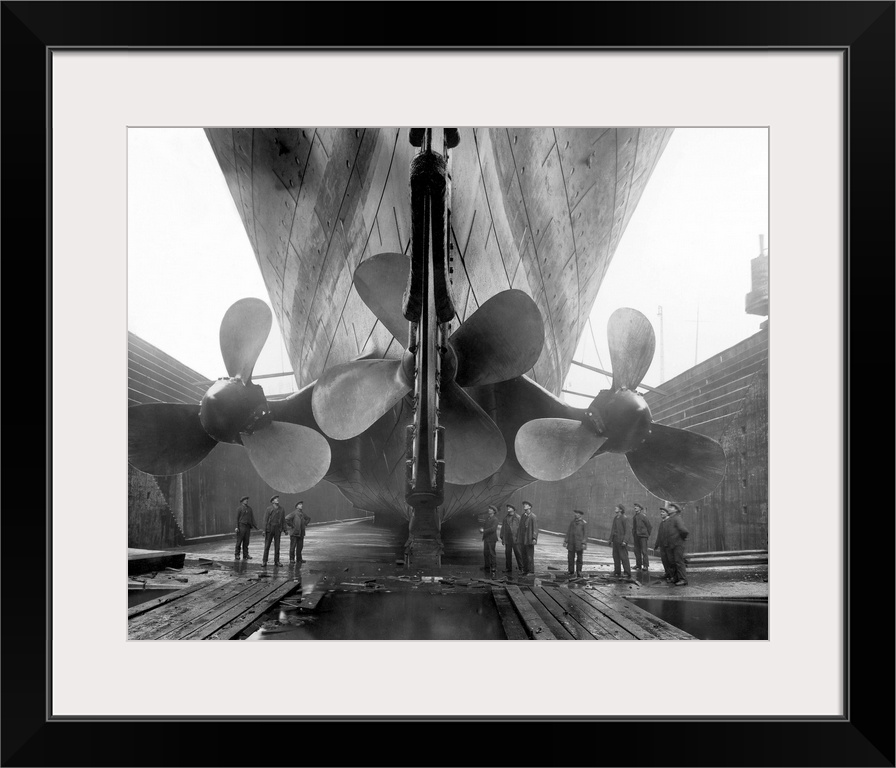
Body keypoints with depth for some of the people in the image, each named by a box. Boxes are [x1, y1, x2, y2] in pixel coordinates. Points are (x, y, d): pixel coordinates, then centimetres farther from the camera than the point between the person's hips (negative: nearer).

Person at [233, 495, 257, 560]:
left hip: (247, 526, 5)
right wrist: (236, 527, -14)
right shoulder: (239, 508, 0)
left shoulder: (250, 509, 15)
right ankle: (237, 555, 3)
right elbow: (237, 518, -5)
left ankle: (245, 555, 8)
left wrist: (255, 526, 8)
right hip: (241, 526, -5)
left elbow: (252, 518, 15)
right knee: (239, 541, -3)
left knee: (246, 542, 5)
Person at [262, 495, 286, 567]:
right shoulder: (268, 509, -2)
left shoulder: (281, 509, 7)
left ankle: (277, 561, 9)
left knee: (277, 546, 3)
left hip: (278, 529, 3)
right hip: (269, 529, -2)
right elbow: (265, 520, -4)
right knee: (267, 545, 0)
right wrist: (264, 530, -9)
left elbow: (283, 520, 9)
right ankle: (264, 561, 5)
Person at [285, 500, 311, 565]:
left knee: (300, 546, 7)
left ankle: (299, 559, 13)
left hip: (301, 533, 6)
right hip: (294, 533, -6)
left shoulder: (302, 514, 12)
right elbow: (287, 519, -21)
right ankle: (292, 559, 3)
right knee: (293, 546, -3)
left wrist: (305, 523, 16)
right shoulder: (294, 513, -8)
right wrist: (291, 525, -15)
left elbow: (308, 519, 30)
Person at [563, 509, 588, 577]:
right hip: (571, 543, 4)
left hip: (579, 543, -4)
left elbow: (585, 533, -5)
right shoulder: (572, 521, 11)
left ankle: (579, 573, 4)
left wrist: (584, 543, -13)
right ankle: (570, 572, 10)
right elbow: (568, 532, 12)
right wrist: (565, 541, 7)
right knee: (570, 557, 1)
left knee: (579, 558, 0)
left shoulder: (584, 523, -2)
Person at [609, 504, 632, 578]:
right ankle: (617, 572, 13)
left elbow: (626, 530, -12)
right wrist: (611, 539, 14)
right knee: (615, 556, 8)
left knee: (623, 557, -7)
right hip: (615, 540, 8)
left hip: (621, 540, -8)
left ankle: (627, 573, -5)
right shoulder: (615, 518, 14)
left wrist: (624, 540, -18)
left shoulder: (623, 518, -9)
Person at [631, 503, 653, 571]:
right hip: (636, 536, 7)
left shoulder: (643, 515, -9)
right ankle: (638, 565, 15)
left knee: (644, 551, -9)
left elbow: (649, 525, -6)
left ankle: (646, 566, -7)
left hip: (642, 535, -7)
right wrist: (633, 536, 14)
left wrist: (648, 533, 2)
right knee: (637, 551, 8)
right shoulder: (634, 516, 13)